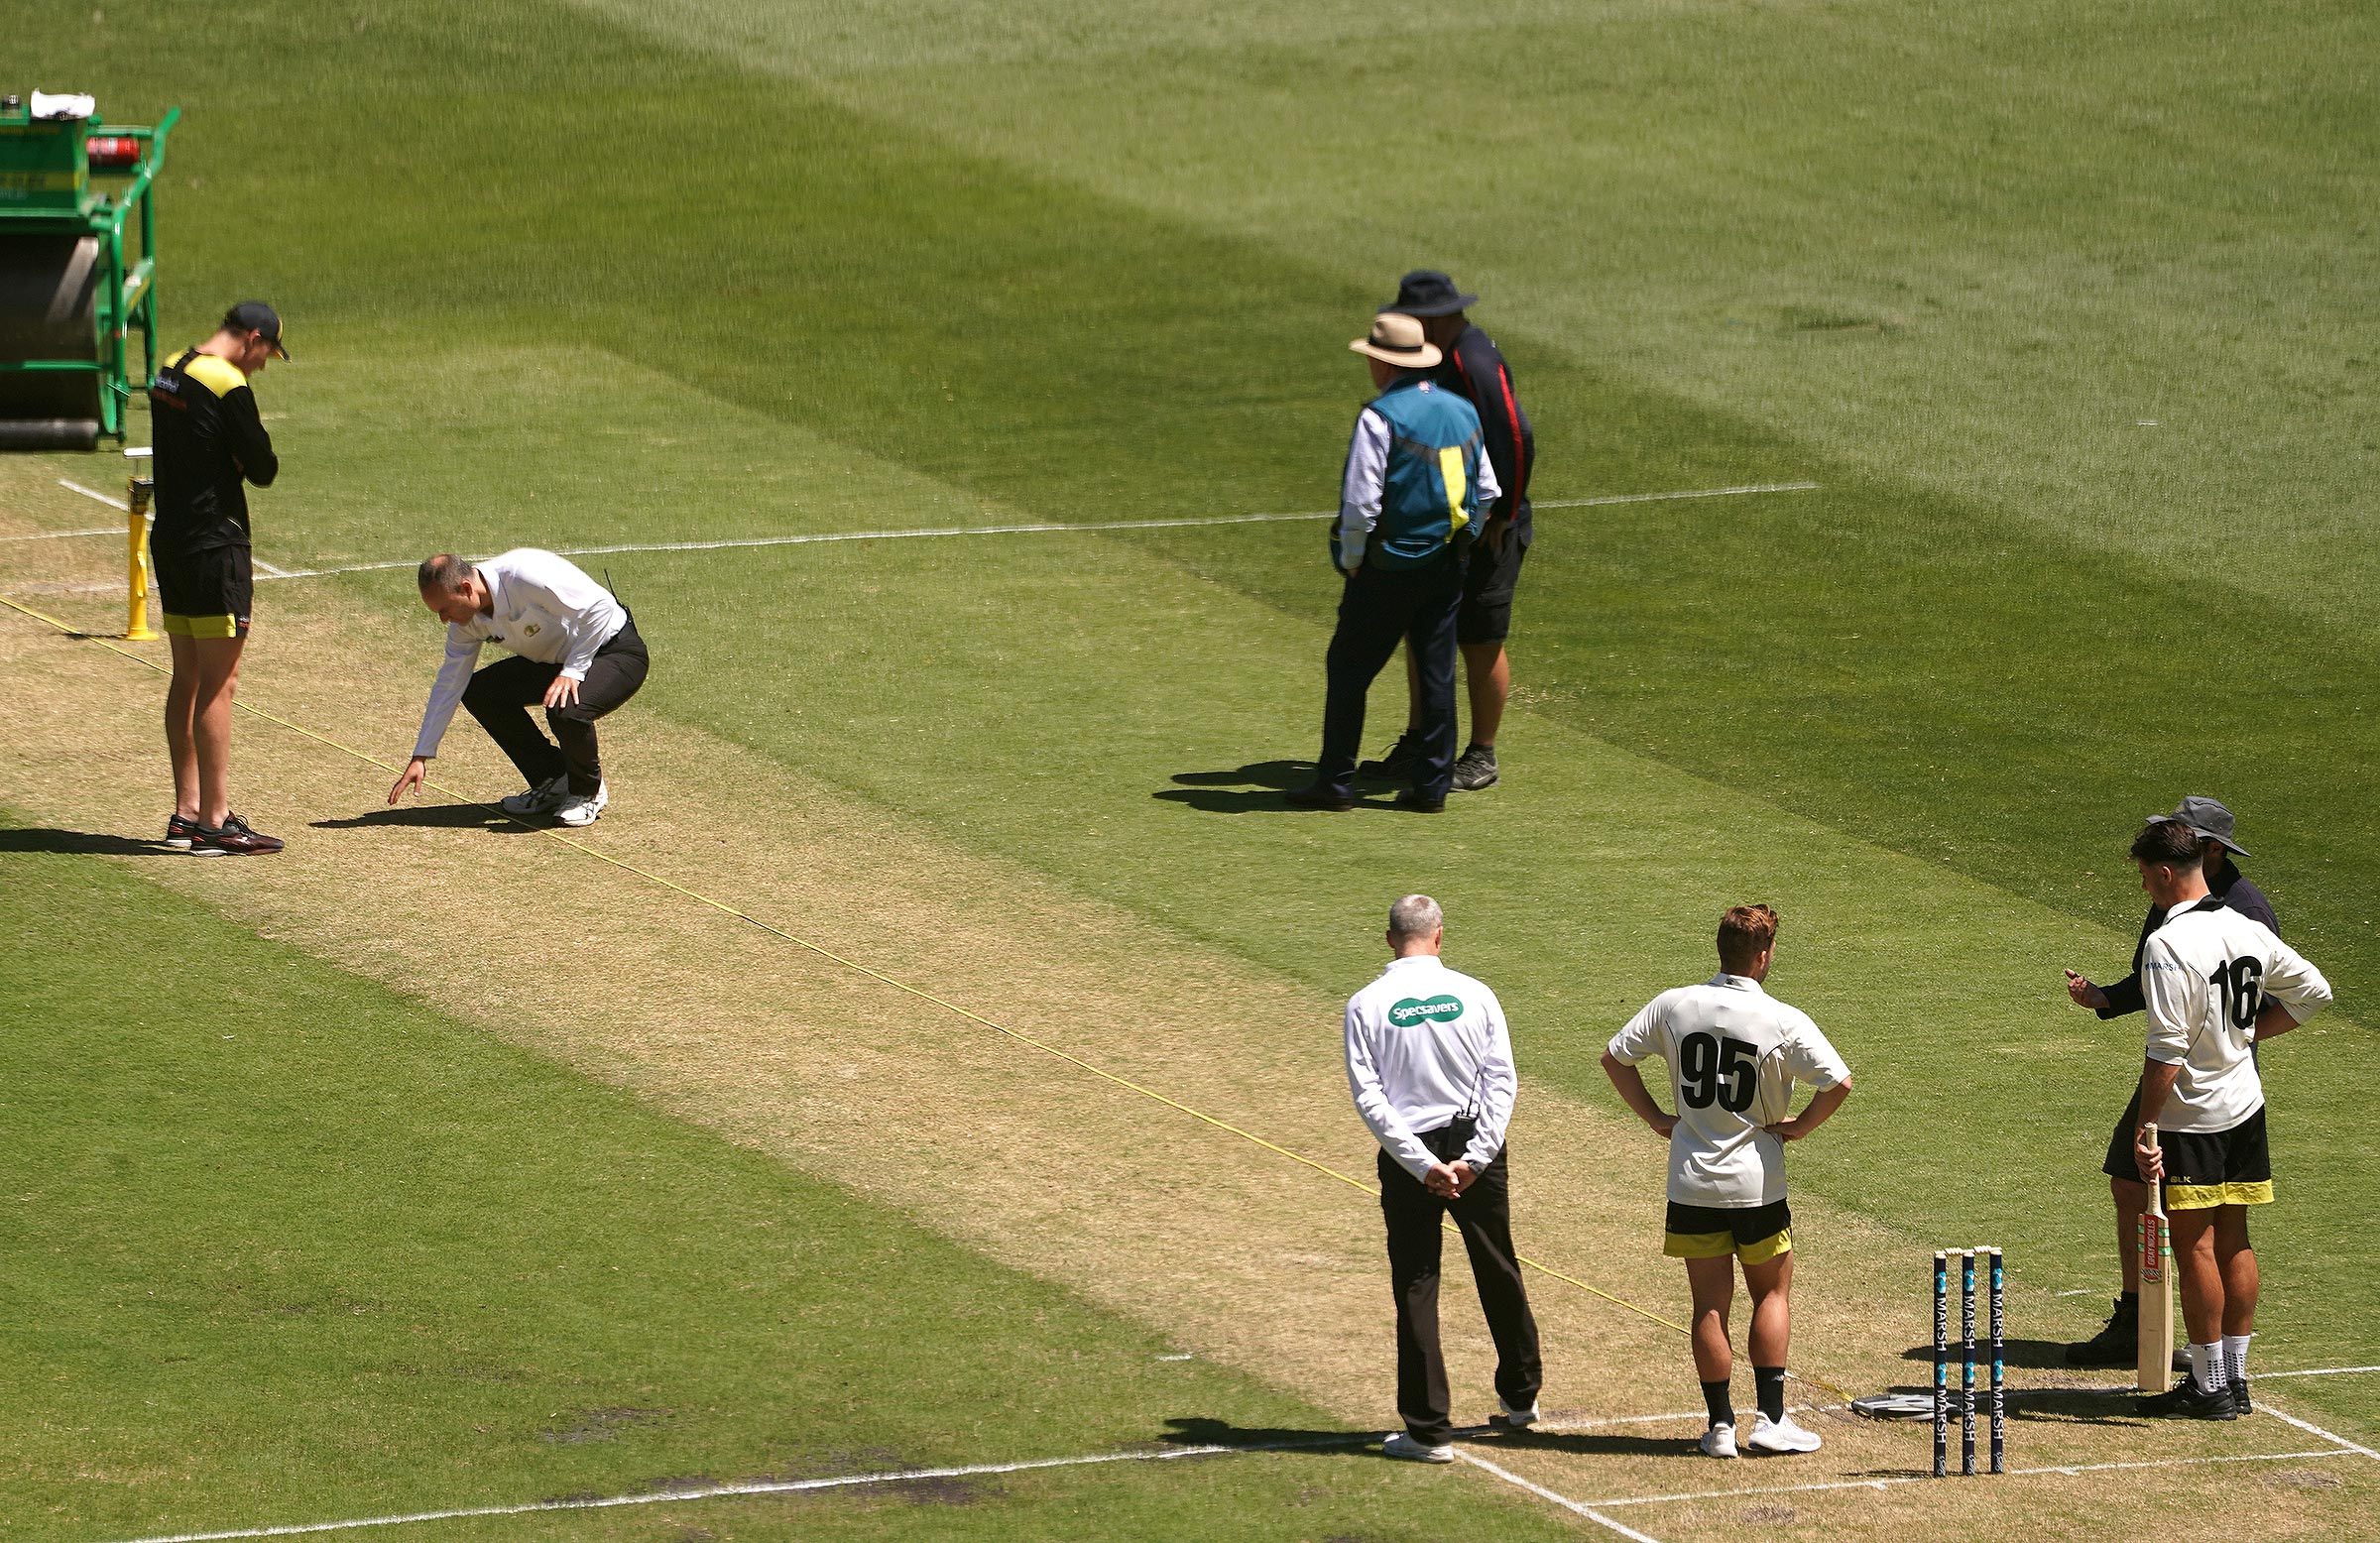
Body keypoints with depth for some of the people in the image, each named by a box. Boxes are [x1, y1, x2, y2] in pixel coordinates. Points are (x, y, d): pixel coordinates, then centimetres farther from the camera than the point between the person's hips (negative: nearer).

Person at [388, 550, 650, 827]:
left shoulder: (525, 576, -32)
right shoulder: (467, 618, -6)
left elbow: (598, 607, -28)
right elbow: (448, 685, 1)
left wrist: (572, 672, -28)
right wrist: (420, 757, 1)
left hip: (618, 651, -8)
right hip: (557, 659, 8)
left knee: (566, 710, -35)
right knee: (479, 692, -3)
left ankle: (588, 792, -3)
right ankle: (553, 783, 8)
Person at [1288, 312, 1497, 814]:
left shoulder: (1380, 417, -16)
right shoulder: (1463, 413, 7)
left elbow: (1361, 503, -19)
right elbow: (1486, 493, 12)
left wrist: (1351, 563, -6)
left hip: (1389, 564, -6)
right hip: (1448, 566, 6)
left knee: (1348, 669, 4)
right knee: (1437, 673, 10)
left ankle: (1336, 782, 6)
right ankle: (1432, 784, 10)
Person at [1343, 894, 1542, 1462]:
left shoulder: (1367, 1005, -5)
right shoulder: (1474, 995, -1)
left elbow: (1368, 1096, -11)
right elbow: (1502, 1081, -7)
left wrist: (1422, 1164, -12)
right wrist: (1473, 1158, -10)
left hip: (1409, 1154, -2)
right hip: (1475, 1144, 2)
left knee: (1416, 1287, 3)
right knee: (1498, 1271, 19)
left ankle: (1429, 1430, 2)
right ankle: (1520, 1395, 35)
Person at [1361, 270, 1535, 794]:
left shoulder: (1475, 363, -21)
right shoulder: (1439, 357, 10)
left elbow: (1517, 441, -25)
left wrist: (1502, 518, -20)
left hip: (1484, 530, -10)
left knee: (1480, 643, -1)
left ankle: (1481, 758, 8)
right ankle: (1416, 745, 23)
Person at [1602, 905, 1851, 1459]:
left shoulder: (1674, 1006, -2)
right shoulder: (1784, 1022, -13)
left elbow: (1614, 1057, 6)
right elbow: (1839, 1083, -17)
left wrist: (1656, 1117, 10)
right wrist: (1799, 1126, -2)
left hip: (1692, 1184, 2)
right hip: (1756, 1184, -2)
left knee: (1710, 1304, 8)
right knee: (1772, 1294, 12)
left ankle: (1720, 1424, 8)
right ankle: (1771, 1419, 6)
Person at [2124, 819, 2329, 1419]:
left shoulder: (2168, 944, -20)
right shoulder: (2248, 931, 4)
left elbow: (2167, 1050, -22)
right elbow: (2314, 992, 14)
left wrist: (2145, 1129, -17)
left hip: (2191, 1117, -8)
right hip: (2245, 1106, 8)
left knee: (2194, 1247, 0)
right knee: (2232, 1240, 13)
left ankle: (2210, 1386, 3)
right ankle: (2236, 1376, 18)